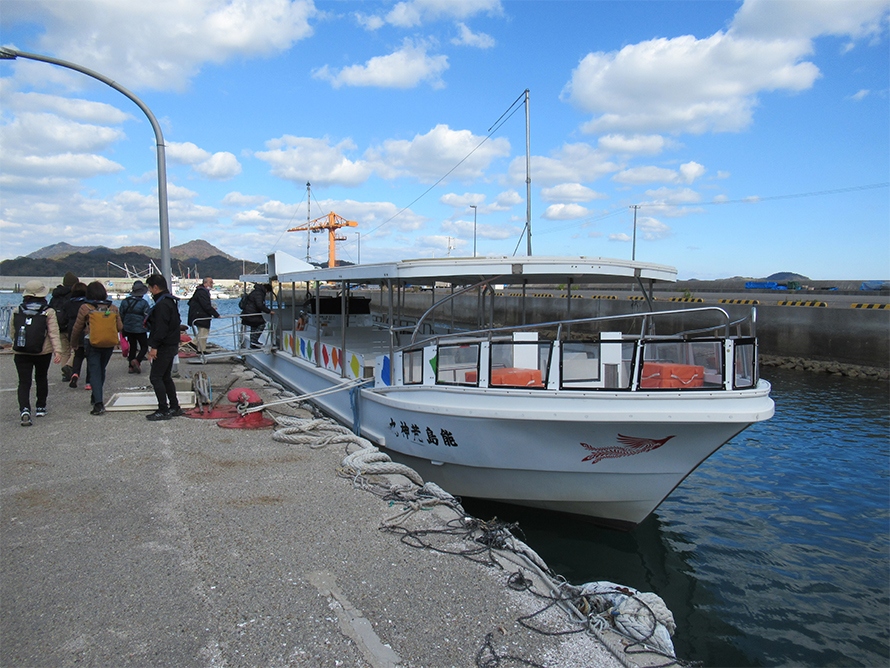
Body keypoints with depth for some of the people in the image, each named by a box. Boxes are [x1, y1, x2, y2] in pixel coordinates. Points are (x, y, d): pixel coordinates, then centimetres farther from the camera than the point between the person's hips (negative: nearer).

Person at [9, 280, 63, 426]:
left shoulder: (17, 311, 0)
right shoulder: (49, 312, -7)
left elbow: (12, 333, 9)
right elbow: (54, 333, -13)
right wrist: (57, 351, -14)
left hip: (21, 353, 0)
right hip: (43, 353, 0)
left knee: (24, 382, -1)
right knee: (41, 379, 18)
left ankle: (24, 410, -20)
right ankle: (40, 408, 28)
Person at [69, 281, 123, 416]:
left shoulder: (85, 308, -6)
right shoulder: (113, 308, 2)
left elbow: (77, 328, 0)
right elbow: (120, 327, 4)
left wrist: (74, 343, 16)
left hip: (92, 343, -3)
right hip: (109, 344, 4)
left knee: (94, 372, -2)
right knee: (101, 370, 20)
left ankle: (99, 404, -12)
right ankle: (97, 397, 32)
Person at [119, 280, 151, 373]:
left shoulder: (125, 302, 4)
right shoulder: (144, 303, -13)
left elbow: (121, 316, 11)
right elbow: (148, 316, -14)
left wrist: (122, 330, 20)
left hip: (128, 329, 5)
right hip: (140, 330, -5)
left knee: (132, 347, 15)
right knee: (144, 347, 5)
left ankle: (131, 367, 13)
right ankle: (137, 360, -20)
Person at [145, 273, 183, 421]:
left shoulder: (162, 304, -18)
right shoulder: (170, 301, 15)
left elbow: (161, 328, -25)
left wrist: (154, 346, -23)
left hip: (164, 348, -11)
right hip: (171, 346, 11)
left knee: (155, 377, -6)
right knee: (166, 377, 16)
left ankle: (163, 410, -4)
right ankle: (174, 407, 21)